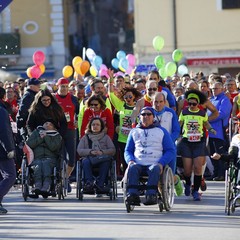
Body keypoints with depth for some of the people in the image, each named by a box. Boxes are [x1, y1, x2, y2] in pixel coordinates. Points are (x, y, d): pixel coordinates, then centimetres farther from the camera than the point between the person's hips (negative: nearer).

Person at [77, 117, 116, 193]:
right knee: (85, 161, -35)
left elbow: (112, 150, 6)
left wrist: (102, 152, -13)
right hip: (90, 158, 0)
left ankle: (100, 184, -42)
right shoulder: (85, 138, 20)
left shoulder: (106, 137, 20)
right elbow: (79, 150, 6)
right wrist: (90, 152, -12)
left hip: (102, 159, 0)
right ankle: (89, 183, -46)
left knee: (106, 161, -35)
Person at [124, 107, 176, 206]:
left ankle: (151, 195, -52)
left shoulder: (161, 131, 18)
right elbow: (128, 150, 22)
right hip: (138, 163, 2)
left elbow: (171, 151, 11)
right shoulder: (134, 131, 25)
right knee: (132, 168, -34)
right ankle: (132, 194, -48)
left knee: (154, 169, -37)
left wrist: (161, 163, -8)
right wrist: (130, 160, -3)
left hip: (155, 164, -1)